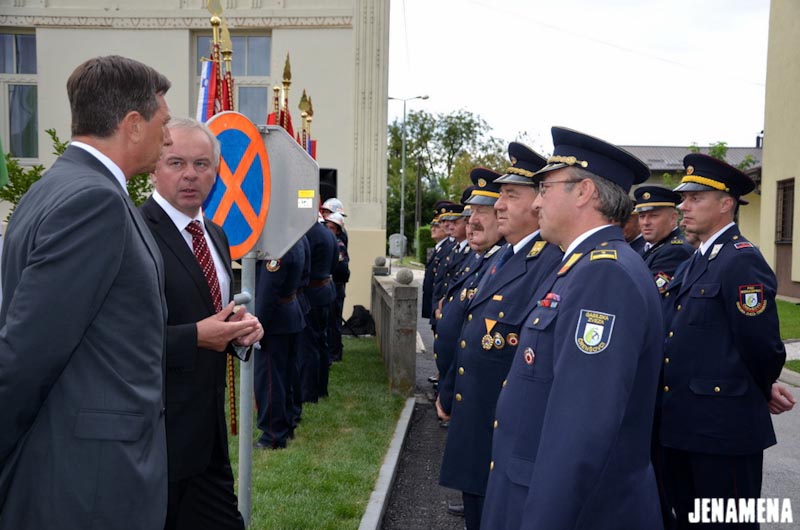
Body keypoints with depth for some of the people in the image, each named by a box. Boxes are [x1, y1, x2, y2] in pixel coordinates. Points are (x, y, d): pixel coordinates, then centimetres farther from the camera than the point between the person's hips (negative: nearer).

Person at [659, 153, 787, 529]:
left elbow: (761, 344, -17)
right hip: (682, 422, 9)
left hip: (723, 427, -9)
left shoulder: (742, 261, -17)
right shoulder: (696, 262, 13)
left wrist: (761, 394, -1)